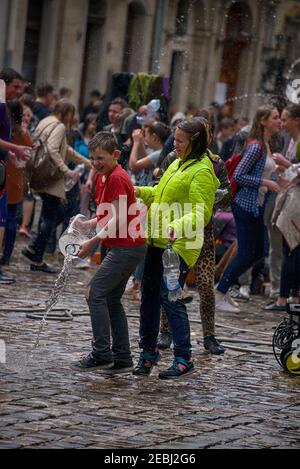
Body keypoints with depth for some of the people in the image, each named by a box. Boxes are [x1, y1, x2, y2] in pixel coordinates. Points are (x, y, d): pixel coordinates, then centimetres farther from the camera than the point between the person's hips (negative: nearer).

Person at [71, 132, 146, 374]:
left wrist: (93, 242, -20)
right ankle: (122, 358, 13)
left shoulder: (117, 179, -15)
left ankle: (101, 354, -9)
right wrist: (86, 224, 4)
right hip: (124, 247, 10)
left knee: (96, 294, -10)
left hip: (126, 247, -10)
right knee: (112, 299, 11)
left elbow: (119, 220, -20)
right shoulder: (104, 178, 15)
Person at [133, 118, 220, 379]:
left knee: (170, 298, -11)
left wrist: (177, 227, -35)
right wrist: (141, 192, 22)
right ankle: (149, 351, 23)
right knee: (149, 295, 11)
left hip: (179, 245, -9)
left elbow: (201, 214, -21)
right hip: (158, 240, 9)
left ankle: (184, 359, -4)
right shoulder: (178, 163, 16)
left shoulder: (202, 172, -13)